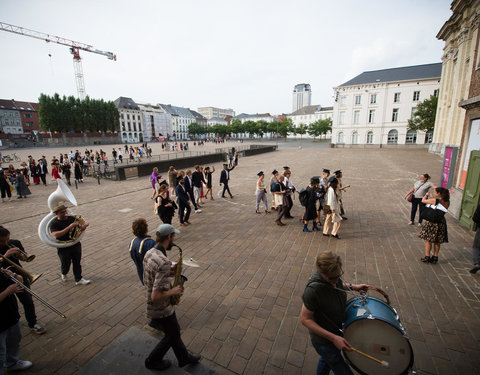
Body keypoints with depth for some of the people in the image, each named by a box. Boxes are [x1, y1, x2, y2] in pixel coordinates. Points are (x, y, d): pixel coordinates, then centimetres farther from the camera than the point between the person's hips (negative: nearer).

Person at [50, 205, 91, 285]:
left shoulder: (71, 218, -1)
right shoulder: (54, 223, -12)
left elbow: (84, 223, 7)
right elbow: (56, 235, -28)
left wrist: (84, 225, -19)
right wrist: (69, 227, -32)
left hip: (76, 245, 3)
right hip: (63, 248, -3)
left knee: (77, 263, 12)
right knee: (65, 265, 13)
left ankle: (78, 279, 25)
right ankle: (64, 274, 47)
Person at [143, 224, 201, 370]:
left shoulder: (149, 253, -5)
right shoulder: (164, 262, -35)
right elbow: (155, 296, -35)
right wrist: (173, 291, -19)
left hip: (152, 307, 8)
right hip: (162, 309, -8)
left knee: (174, 331, 26)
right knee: (172, 336, 20)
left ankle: (184, 358, 45)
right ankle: (152, 361, 41)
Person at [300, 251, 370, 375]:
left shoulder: (334, 274, -17)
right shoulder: (313, 290, -39)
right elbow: (305, 319, -29)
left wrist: (353, 286, -7)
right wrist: (333, 338, -29)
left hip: (336, 330, 7)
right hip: (324, 340, -7)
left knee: (326, 360, 32)